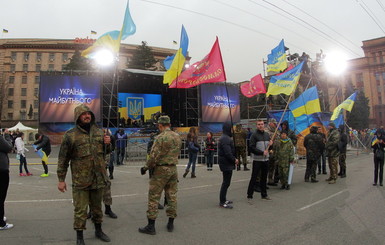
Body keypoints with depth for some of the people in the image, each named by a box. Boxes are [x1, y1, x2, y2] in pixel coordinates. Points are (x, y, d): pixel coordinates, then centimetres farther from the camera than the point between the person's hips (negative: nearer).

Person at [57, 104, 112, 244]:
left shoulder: (99, 132, 7)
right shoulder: (70, 135, -7)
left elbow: (106, 151, 18)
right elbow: (63, 159, -4)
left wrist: (107, 144, -5)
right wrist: (61, 179, -5)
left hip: (99, 178, 4)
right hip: (80, 180, -4)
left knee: (97, 206, 19)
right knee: (80, 209, 4)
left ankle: (98, 230, 38)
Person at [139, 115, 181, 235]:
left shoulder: (160, 137, -15)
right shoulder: (177, 137, 7)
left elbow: (154, 156, -16)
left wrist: (146, 167, -3)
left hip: (161, 170, -7)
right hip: (174, 169, 7)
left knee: (153, 197, 2)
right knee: (172, 196, 13)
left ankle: (151, 226, 7)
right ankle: (171, 224, 21)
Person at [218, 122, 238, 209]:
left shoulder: (225, 138, 16)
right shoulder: (226, 139, -19)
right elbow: (228, 153, -25)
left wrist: (234, 158, 9)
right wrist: (234, 160, -12)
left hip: (226, 163, 11)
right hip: (227, 164, -11)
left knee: (226, 182, 18)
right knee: (226, 183, -5)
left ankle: (223, 200, 27)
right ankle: (222, 202, 2)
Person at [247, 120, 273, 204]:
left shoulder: (267, 134, 12)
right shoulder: (254, 135, -8)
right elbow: (252, 148, -14)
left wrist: (270, 145, -3)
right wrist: (262, 152, -18)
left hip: (266, 159, 6)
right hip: (257, 160, -6)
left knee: (264, 178, 15)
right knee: (253, 178, -3)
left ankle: (264, 194, 28)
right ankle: (249, 196, 4)